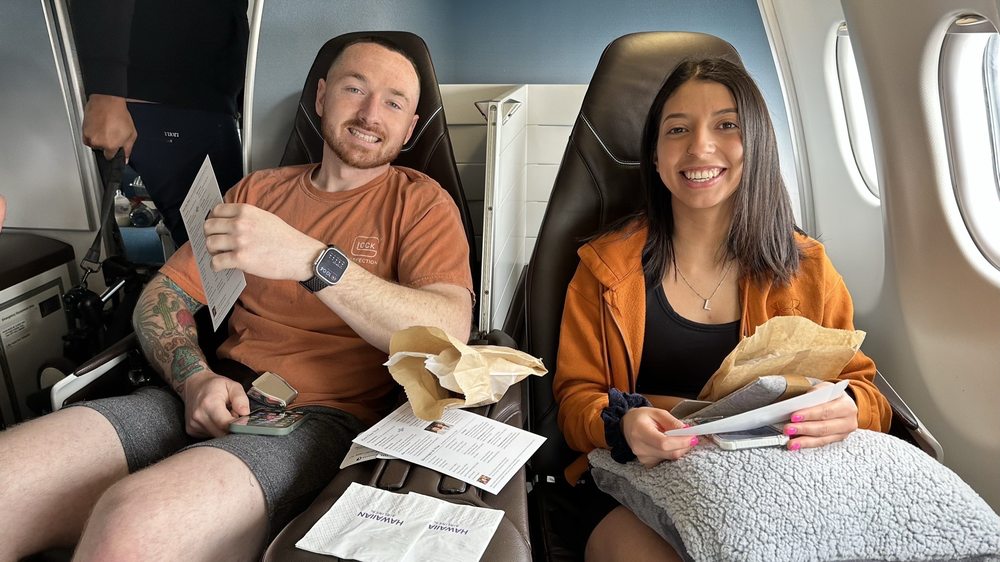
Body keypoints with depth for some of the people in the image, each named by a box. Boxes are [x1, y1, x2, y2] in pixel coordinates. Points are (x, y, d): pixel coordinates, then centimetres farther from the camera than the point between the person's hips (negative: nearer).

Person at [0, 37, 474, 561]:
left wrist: (309, 259, -23)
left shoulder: (421, 202, 3)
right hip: (220, 401, 5)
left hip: (325, 417, -4)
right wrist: (196, 377, -6)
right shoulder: (258, 190, 17)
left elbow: (450, 336, -14)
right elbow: (163, 295, 16)